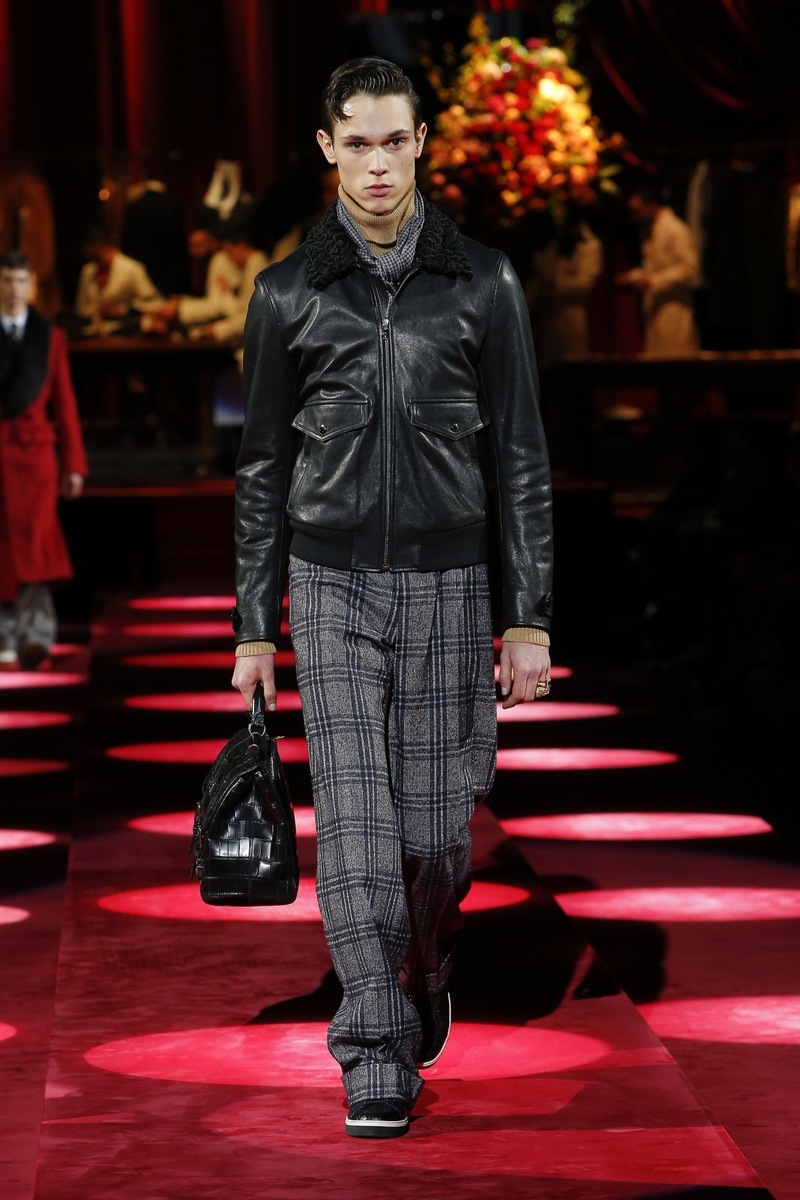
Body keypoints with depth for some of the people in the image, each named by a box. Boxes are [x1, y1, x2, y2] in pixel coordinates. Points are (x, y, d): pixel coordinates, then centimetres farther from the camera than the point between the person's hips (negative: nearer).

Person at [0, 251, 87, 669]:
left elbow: (64, 402, 9)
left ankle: (34, 635, -20)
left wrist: (74, 464, 5)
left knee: (34, 544, -14)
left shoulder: (50, 336, 9)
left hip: (36, 450, 0)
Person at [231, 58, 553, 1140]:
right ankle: (377, 1058, -2)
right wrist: (253, 627, 5)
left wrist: (530, 617, -3)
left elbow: (520, 457, 2)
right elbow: (264, 468, 8)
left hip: (445, 586, 0)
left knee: (436, 826, 5)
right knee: (354, 824, -7)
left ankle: (425, 985, 34)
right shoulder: (290, 293, 3)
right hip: (333, 590, 0)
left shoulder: (483, 284, 1)